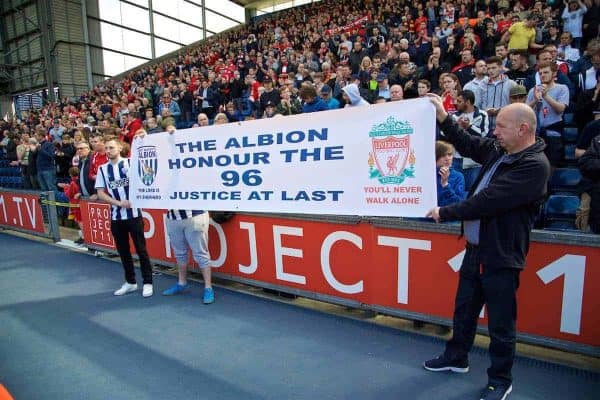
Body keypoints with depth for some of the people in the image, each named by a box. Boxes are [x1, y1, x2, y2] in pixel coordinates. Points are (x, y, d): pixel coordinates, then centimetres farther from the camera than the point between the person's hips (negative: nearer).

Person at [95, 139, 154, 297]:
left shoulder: (131, 163, -1)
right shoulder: (102, 169, 8)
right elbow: (100, 194, 3)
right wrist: (119, 203, -9)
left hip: (134, 213, -4)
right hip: (116, 216, 4)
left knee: (141, 249, 0)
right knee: (123, 251, 11)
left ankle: (147, 283, 8)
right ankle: (130, 282, 24)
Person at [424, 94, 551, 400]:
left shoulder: (534, 165, -20)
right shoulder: (498, 150, 4)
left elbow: (488, 200, -25)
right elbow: (468, 145, 19)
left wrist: (445, 213, -16)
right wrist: (443, 118, 12)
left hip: (501, 257, -8)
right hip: (475, 248, 8)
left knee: (500, 324, 9)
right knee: (464, 309, 22)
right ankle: (456, 358, 42)